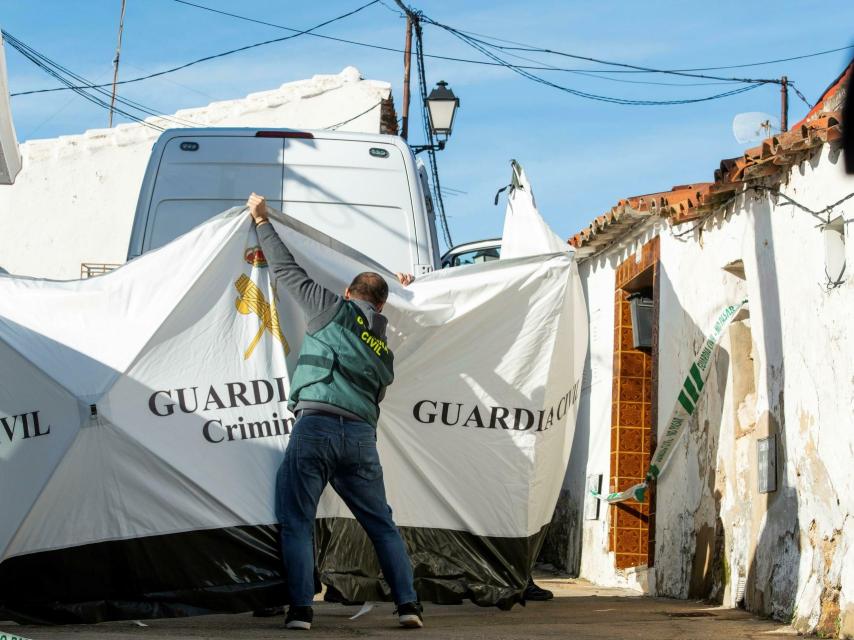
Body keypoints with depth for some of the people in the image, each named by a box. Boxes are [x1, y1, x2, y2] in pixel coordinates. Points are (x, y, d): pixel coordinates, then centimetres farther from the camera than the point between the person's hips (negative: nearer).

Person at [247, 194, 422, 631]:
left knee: (297, 523, 0)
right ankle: (408, 603, 8)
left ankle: (300, 609, -9)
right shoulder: (384, 350, 23)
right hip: (361, 435, 4)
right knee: (382, 525, 13)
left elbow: (286, 271, 14)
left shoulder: (333, 309, 9)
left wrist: (262, 221, 24)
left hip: (315, 426, -4)